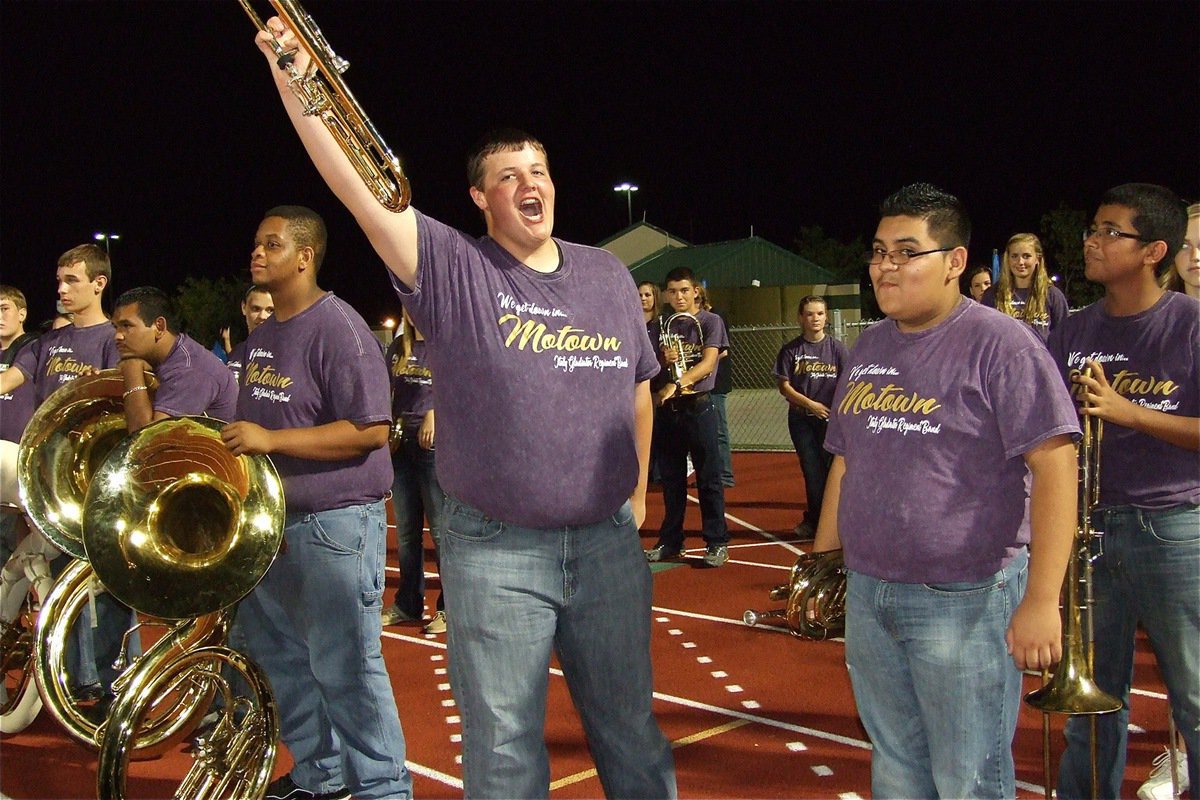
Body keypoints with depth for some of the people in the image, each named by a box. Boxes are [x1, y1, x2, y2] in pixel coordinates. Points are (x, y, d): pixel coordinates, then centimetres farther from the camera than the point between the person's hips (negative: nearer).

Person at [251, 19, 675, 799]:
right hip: (494, 549, -3)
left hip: (608, 542, 3)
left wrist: (639, 489, 16)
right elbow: (361, 190, -17)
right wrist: (291, 82, -25)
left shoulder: (608, 274, 7)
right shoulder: (452, 268, -5)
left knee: (630, 730, 17)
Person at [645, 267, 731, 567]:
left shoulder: (710, 321, -3)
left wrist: (676, 384, -29)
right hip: (668, 408, 5)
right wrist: (664, 360, -8)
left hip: (698, 407, -5)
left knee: (709, 478, -1)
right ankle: (670, 541, 18)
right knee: (671, 478, 10)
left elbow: (708, 362, -16)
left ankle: (717, 542, 5)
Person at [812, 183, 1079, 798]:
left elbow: (1054, 465, -17)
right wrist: (823, 559, 17)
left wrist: (1041, 600, -21)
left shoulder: (999, 343, -11)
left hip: (966, 600, -6)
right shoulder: (868, 347, 11)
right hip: (867, 595, 7)